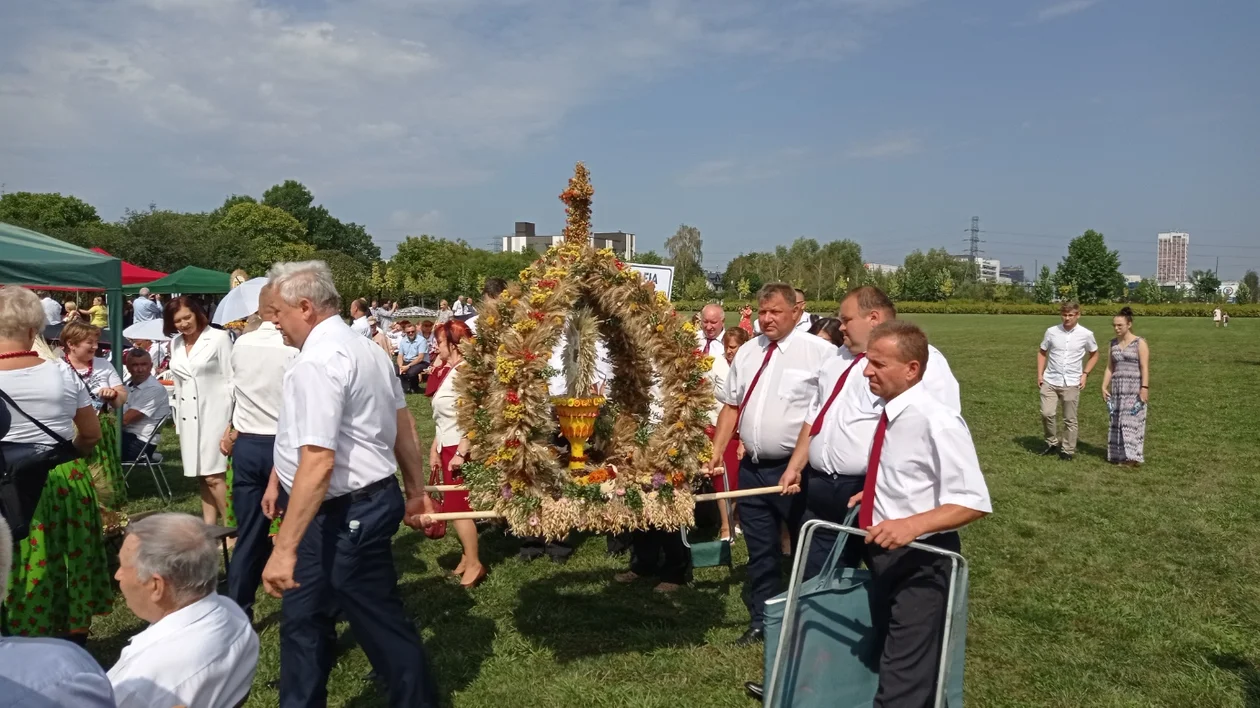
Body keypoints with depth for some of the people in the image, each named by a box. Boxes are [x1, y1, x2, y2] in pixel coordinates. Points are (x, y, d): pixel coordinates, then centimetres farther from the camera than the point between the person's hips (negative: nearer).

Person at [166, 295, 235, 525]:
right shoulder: (175, 344, 12)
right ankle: (208, 526, 15)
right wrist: (178, 415, 18)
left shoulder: (219, 338, -6)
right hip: (188, 416, 6)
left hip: (213, 413, -6)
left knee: (214, 476, -11)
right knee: (202, 476, 10)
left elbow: (231, 379, -8)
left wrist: (233, 417, -11)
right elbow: (178, 382, 19)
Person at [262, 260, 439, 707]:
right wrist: (416, 492, 24)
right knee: (303, 616, 19)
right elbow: (404, 425, 16)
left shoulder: (316, 362, -20)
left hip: (344, 515, -10)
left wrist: (284, 548, -26)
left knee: (383, 626, 6)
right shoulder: (364, 348, 11)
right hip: (371, 499, 10)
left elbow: (318, 463, -28)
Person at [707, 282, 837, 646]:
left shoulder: (819, 351, -9)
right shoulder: (747, 351, 10)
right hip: (753, 468, 6)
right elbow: (731, 406, 14)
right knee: (760, 551, 17)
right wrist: (716, 452, 8)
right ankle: (761, 621, 32)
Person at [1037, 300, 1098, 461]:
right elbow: (1042, 352, 11)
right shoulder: (1052, 331, -2)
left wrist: (1085, 374, 1)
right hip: (1050, 381, 1)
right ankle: (1052, 443, 14)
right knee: (1047, 413, -8)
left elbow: (1094, 355, 12)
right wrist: (1039, 375, 3)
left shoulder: (1086, 335, -4)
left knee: (1070, 419, 6)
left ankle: (1068, 450, 19)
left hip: (1071, 383, -1)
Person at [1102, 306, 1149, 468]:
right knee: (1117, 422, 5)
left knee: (1132, 421, -7)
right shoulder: (1113, 344, 10)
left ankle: (1132, 456, -5)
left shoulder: (1139, 343, -4)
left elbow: (1145, 368, -10)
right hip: (1117, 388, 5)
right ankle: (1120, 455, 11)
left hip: (1135, 388, -5)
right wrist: (1104, 387, 3)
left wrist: (1145, 388, -18)